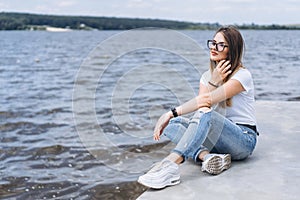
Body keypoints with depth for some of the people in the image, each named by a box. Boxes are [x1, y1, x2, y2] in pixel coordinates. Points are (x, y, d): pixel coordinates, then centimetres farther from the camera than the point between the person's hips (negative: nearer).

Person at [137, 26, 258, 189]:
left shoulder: (242, 75, -10)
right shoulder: (208, 76, 12)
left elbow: (206, 100, -23)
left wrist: (171, 113, -25)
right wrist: (213, 82, -16)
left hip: (244, 140, -6)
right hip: (219, 137, 6)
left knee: (206, 113, -35)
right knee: (173, 123, -15)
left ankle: (170, 166, -50)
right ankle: (206, 156, -39)